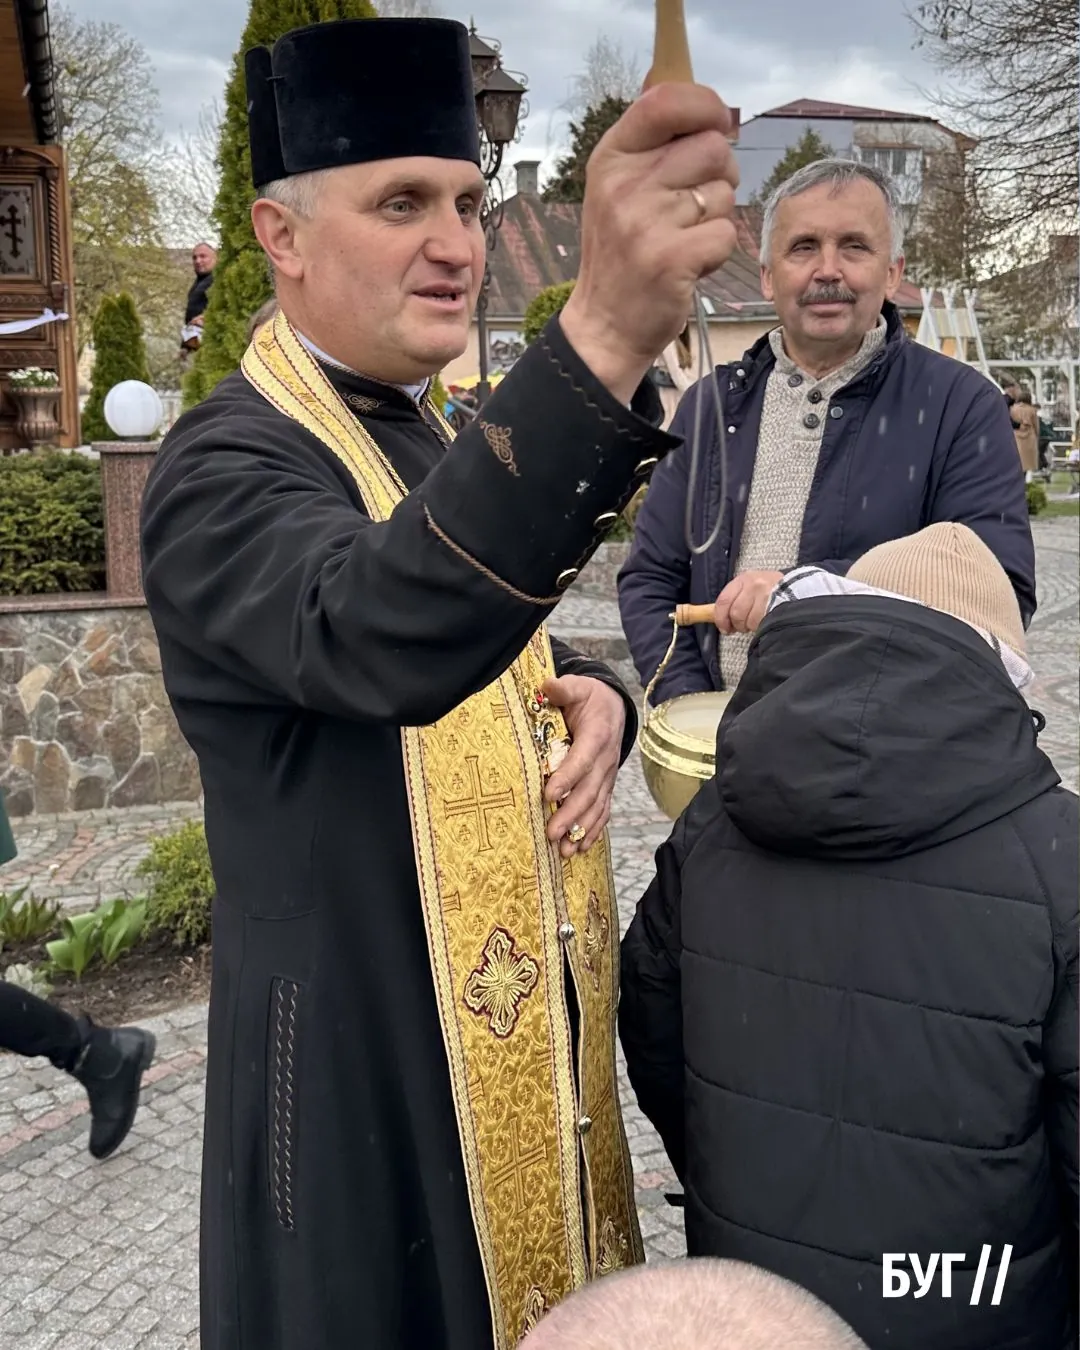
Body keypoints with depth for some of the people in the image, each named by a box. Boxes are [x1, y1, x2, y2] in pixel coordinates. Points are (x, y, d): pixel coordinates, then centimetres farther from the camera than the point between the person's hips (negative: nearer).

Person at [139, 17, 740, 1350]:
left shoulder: (440, 443, 8)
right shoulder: (223, 468, -19)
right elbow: (377, 635, -40)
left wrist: (594, 702, -9)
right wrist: (602, 333, -51)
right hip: (365, 1070, -7)